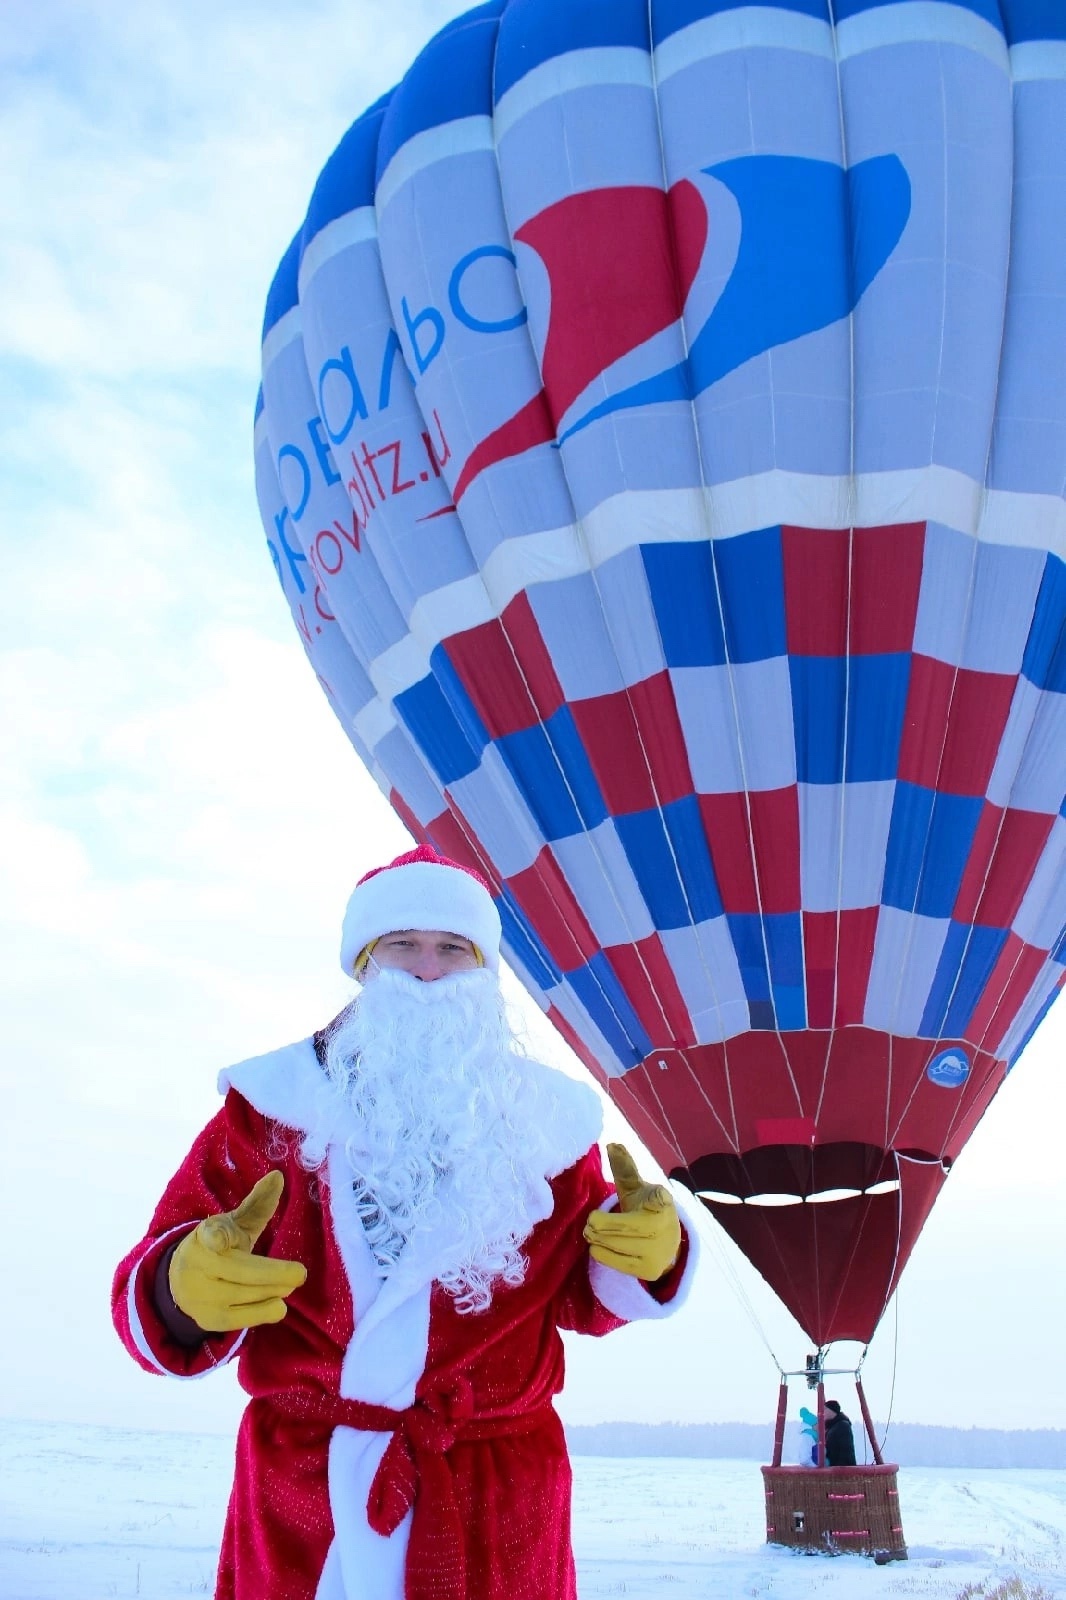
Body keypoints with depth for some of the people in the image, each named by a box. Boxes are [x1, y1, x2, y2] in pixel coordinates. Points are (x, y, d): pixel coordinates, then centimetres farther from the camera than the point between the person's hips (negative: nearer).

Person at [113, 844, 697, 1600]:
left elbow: (579, 1297, 10)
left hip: (500, 1497, 1)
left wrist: (645, 1252, -12)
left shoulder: (547, 1120, -2)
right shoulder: (270, 1106, -6)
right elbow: (148, 1296, -6)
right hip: (299, 1493, 0)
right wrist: (187, 1289, -29)